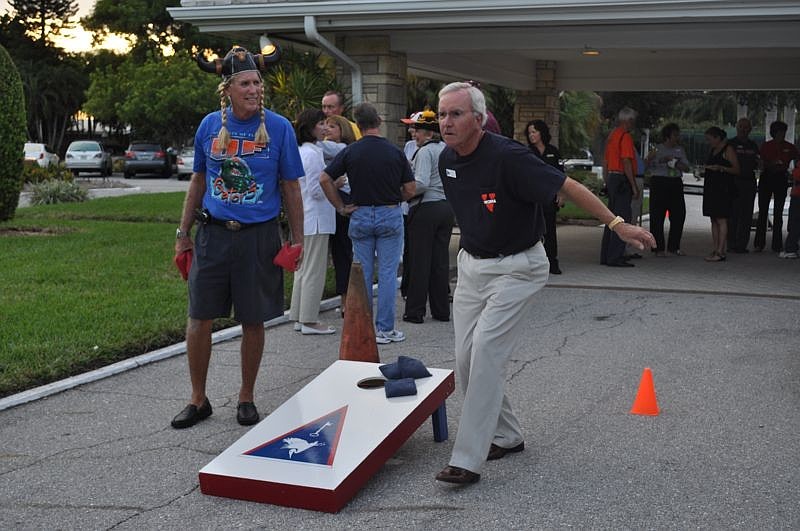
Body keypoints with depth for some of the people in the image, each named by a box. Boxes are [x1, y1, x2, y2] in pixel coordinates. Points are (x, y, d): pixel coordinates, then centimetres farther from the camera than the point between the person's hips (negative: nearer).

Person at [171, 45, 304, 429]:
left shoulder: (279, 127, -3)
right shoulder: (210, 125, 4)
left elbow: (290, 188, 2)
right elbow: (199, 181, 13)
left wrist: (297, 239, -1)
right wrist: (183, 232, 11)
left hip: (258, 236, -2)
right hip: (213, 234, 2)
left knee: (253, 322, 7)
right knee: (199, 318, 2)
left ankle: (246, 398, 24)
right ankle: (198, 400, 17)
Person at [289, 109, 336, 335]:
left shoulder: (302, 151, 13)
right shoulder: (313, 154, -16)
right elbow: (315, 190, -18)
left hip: (304, 219, 10)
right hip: (316, 219, -10)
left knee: (302, 268, 14)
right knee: (314, 271, -4)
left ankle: (299, 317, 21)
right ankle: (309, 320, 2)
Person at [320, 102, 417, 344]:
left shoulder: (350, 151, -4)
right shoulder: (395, 152, -5)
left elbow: (325, 179, -4)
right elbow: (410, 190, -2)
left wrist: (341, 207, 2)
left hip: (360, 215, 1)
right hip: (390, 215, -1)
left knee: (363, 274, 8)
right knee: (388, 273, 3)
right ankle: (385, 329, 5)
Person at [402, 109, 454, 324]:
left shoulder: (425, 151, -12)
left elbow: (421, 183, -21)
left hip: (425, 209, -7)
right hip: (447, 207, 7)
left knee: (419, 260, -1)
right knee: (441, 260, 10)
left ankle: (415, 311, 4)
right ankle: (441, 310, 14)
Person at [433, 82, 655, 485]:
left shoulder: (507, 157, -23)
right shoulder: (447, 160, 0)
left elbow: (569, 187, -20)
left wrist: (618, 225, -24)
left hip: (516, 267, -8)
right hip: (471, 265, 8)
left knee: (486, 350, -17)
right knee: (466, 358, 6)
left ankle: (467, 459, -13)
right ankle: (506, 437, 26)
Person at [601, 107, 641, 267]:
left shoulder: (612, 136, 17)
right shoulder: (625, 136, -12)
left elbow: (606, 163, 20)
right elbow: (626, 163, -18)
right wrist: (634, 186, -15)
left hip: (611, 179, 10)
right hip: (622, 180, -10)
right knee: (622, 219, -8)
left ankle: (606, 256, 15)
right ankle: (616, 257, -9)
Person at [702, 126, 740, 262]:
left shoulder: (728, 149, -5)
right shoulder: (713, 150, 18)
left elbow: (736, 169, -9)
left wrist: (720, 168, -20)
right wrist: (706, 169, 8)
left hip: (723, 188, -8)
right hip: (711, 187, 8)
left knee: (721, 220, -9)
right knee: (714, 220, 7)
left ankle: (720, 252, -10)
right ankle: (715, 249, 9)